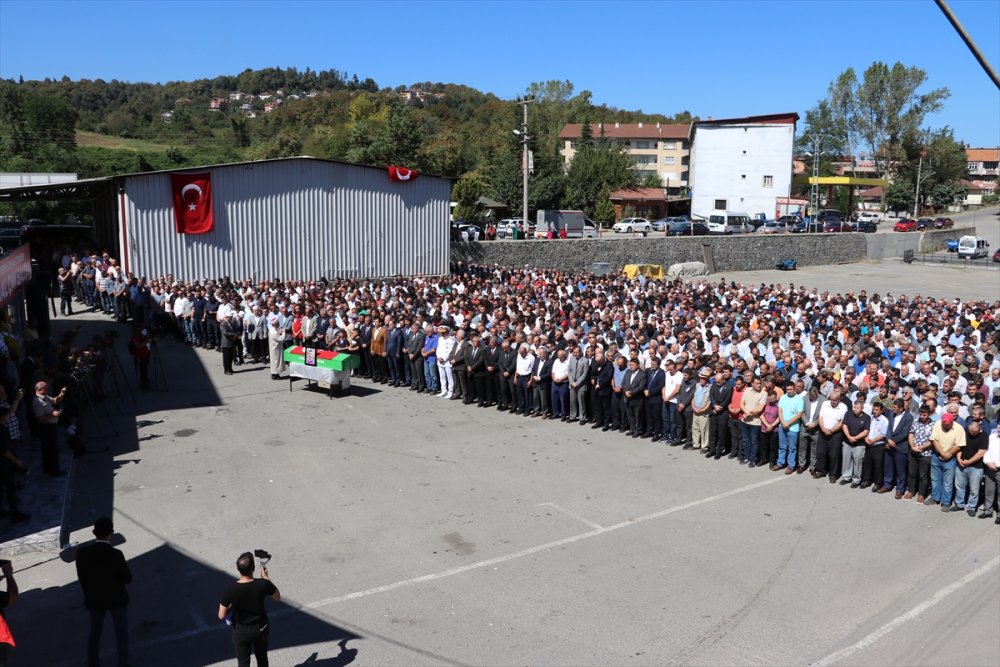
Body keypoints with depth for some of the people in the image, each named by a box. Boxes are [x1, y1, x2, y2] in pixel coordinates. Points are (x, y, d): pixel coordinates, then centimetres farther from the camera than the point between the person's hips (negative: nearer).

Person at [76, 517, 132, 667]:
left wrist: (89, 595, 13)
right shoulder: (116, 555, -30)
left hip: (95, 599, 3)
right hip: (117, 599, -3)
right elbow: (127, 579, -16)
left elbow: (82, 578, -4)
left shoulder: (82, 552, -20)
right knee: (122, 632, 20)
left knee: (95, 631, 27)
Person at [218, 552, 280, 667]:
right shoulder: (263, 584, -24)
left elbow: (221, 616, -16)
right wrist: (266, 578, 1)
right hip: (260, 629, 1)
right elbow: (278, 598, -4)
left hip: (240, 631, -1)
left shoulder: (229, 590, -26)